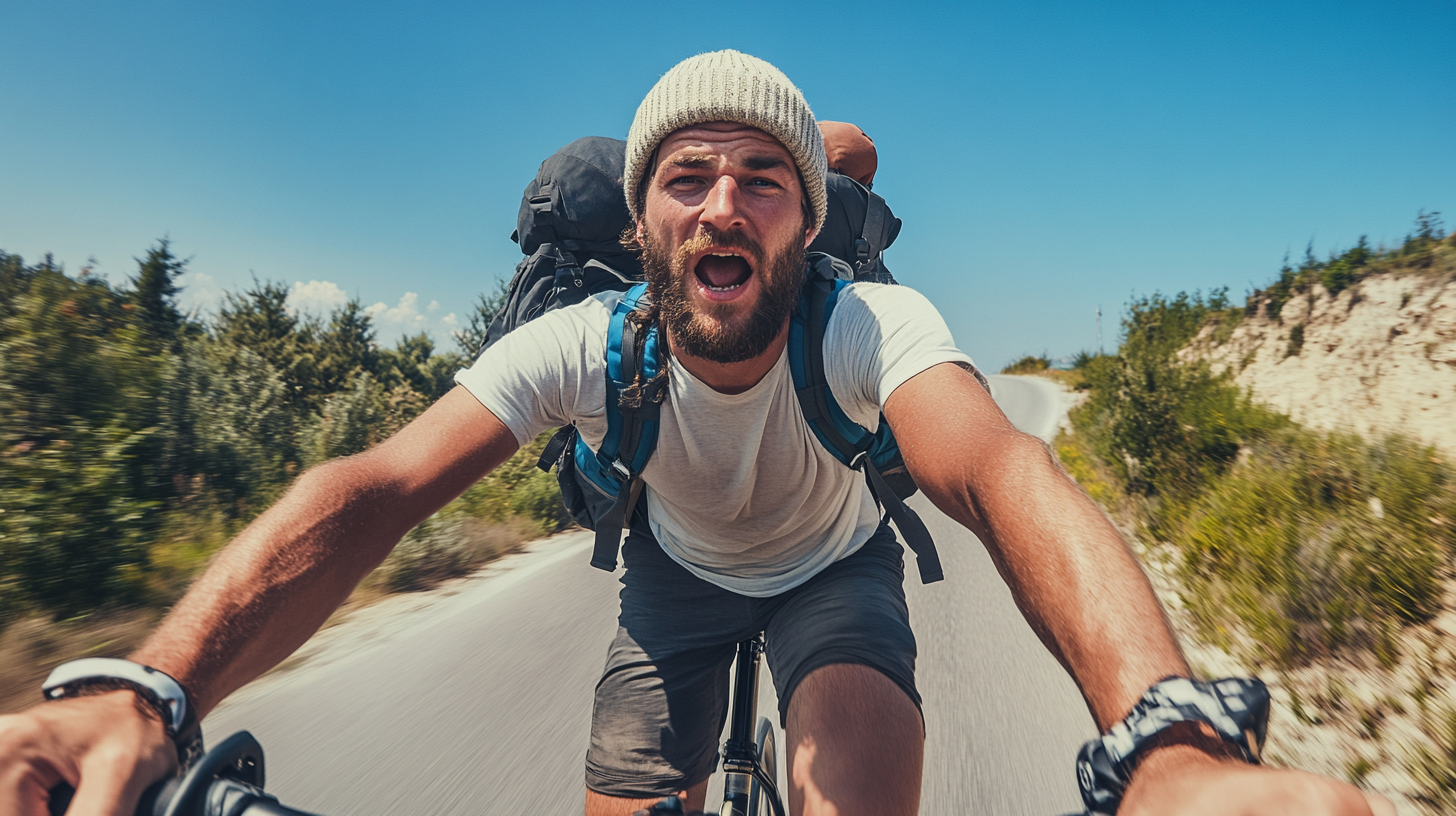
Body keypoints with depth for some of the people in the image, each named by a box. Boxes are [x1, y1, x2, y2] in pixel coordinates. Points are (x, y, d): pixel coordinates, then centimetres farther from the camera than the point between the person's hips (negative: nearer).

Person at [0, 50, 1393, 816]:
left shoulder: (873, 325, -31)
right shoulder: (585, 344, -27)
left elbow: (1000, 472, -49)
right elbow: (370, 489, -35)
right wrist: (145, 693, -50)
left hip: (835, 569, -1)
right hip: (677, 573, 2)